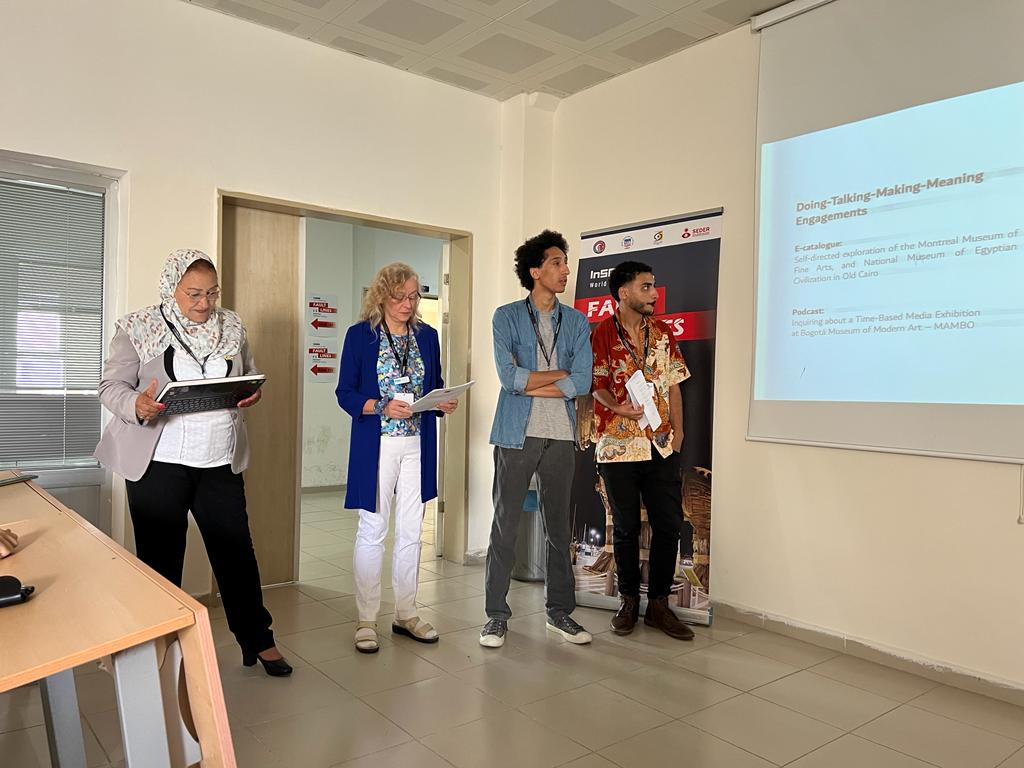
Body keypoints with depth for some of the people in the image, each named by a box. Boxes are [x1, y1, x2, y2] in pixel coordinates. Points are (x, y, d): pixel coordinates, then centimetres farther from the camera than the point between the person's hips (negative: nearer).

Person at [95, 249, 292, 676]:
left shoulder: (231, 326, 7)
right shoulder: (138, 328, -2)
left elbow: (249, 376, 16)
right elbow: (111, 386, -2)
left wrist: (251, 394, -7)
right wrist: (136, 405, -24)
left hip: (221, 463, 3)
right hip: (158, 463, -2)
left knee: (237, 552, 8)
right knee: (160, 560, 7)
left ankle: (257, 641, 23)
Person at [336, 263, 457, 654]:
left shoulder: (427, 335, 9)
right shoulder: (360, 335, -3)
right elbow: (345, 393, -5)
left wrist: (445, 402, -7)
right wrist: (383, 407, -20)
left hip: (418, 445, 4)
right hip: (377, 445, -4)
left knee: (411, 532, 11)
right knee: (372, 530, 2)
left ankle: (406, 614, 24)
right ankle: (366, 620, 14)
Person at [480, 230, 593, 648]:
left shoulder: (576, 322, 9)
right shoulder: (507, 317, 1)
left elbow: (582, 383, -3)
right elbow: (509, 376, -13)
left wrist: (530, 385, -9)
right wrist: (562, 372, -6)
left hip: (561, 437, 3)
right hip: (517, 436, -3)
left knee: (558, 527, 11)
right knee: (505, 526, 3)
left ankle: (560, 611, 24)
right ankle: (496, 614, 16)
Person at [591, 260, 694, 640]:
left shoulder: (662, 332, 10)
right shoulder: (603, 333, -3)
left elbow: (673, 385, 11)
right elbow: (598, 384, -8)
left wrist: (677, 431, 3)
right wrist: (619, 408, -27)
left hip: (661, 445, 4)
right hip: (618, 445, -4)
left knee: (668, 524, 4)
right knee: (626, 526, 8)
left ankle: (659, 603, 18)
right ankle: (628, 600, 23)